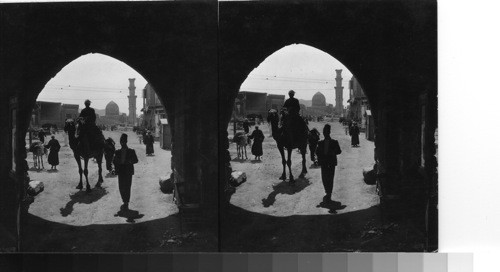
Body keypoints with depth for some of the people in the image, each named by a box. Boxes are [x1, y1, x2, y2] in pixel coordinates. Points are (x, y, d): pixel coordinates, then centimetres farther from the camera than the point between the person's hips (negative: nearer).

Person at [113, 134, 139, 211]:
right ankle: (125, 203, 20)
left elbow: (136, 160, 0)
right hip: (121, 172, 3)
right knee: (121, 187, 3)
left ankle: (126, 204, 1)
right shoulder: (118, 152, 8)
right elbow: (114, 161, 8)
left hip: (128, 172, -3)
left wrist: (130, 161, -19)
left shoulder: (131, 151, 2)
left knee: (127, 187, -5)